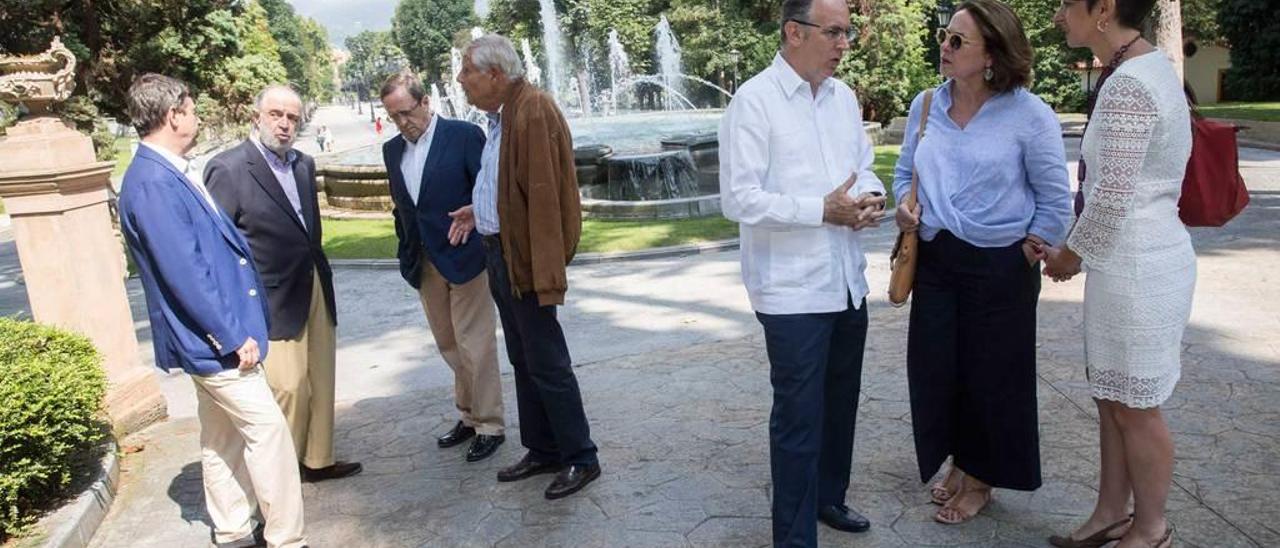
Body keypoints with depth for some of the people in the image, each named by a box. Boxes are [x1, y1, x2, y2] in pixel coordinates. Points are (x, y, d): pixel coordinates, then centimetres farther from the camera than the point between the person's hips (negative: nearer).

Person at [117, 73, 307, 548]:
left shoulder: (171, 173, 9)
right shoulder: (152, 182, -21)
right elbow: (184, 274, -24)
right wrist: (233, 336, -19)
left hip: (216, 334, 10)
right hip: (212, 337, -10)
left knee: (223, 436, 17)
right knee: (267, 427, -6)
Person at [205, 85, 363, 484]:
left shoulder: (303, 164, 10)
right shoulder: (228, 168, -11)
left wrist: (321, 272, 13)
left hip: (315, 287, 7)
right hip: (275, 298, -7)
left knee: (321, 381, 13)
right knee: (288, 387, -3)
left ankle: (318, 459, 27)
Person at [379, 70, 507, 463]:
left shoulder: (464, 135, -7)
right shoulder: (392, 150, 11)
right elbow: (400, 206, 17)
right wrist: (407, 254, 10)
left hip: (465, 256, -6)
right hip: (424, 263, 6)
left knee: (475, 345, -1)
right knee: (449, 346, 14)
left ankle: (489, 426, 12)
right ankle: (469, 415, 28)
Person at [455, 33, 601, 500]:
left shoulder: (534, 112, -19)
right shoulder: (501, 114, 12)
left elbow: (545, 195, -25)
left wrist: (545, 273, -27)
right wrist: (479, 211, 13)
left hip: (526, 259, -10)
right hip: (499, 252, 10)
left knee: (547, 363, -1)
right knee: (523, 360, 17)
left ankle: (581, 459, 14)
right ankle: (542, 451, 30)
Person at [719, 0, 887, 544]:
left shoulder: (844, 96, 10)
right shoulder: (754, 100, -12)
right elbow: (739, 199, -18)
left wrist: (871, 195, -5)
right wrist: (823, 210, -20)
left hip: (847, 280, 7)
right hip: (793, 290, -7)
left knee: (840, 404, 20)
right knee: (798, 417, 0)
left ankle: (829, 496, 42)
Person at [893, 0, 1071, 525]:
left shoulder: (1028, 114, -11)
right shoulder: (925, 105, 3)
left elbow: (1055, 200, -6)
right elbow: (905, 170, 16)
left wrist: (1028, 256, -7)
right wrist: (905, 205, -3)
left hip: (999, 266, -4)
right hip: (935, 260, 5)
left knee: (991, 376, 9)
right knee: (934, 368, 11)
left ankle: (980, 479, 30)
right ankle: (956, 461, 36)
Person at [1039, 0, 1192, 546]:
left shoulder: (1127, 85, -20)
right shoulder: (1149, 67, 11)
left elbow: (1111, 200, -22)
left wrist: (1070, 253, -5)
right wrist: (1076, 247, 14)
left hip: (1137, 266, -10)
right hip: (1132, 260, 10)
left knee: (1134, 407, 6)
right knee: (1112, 397, 18)